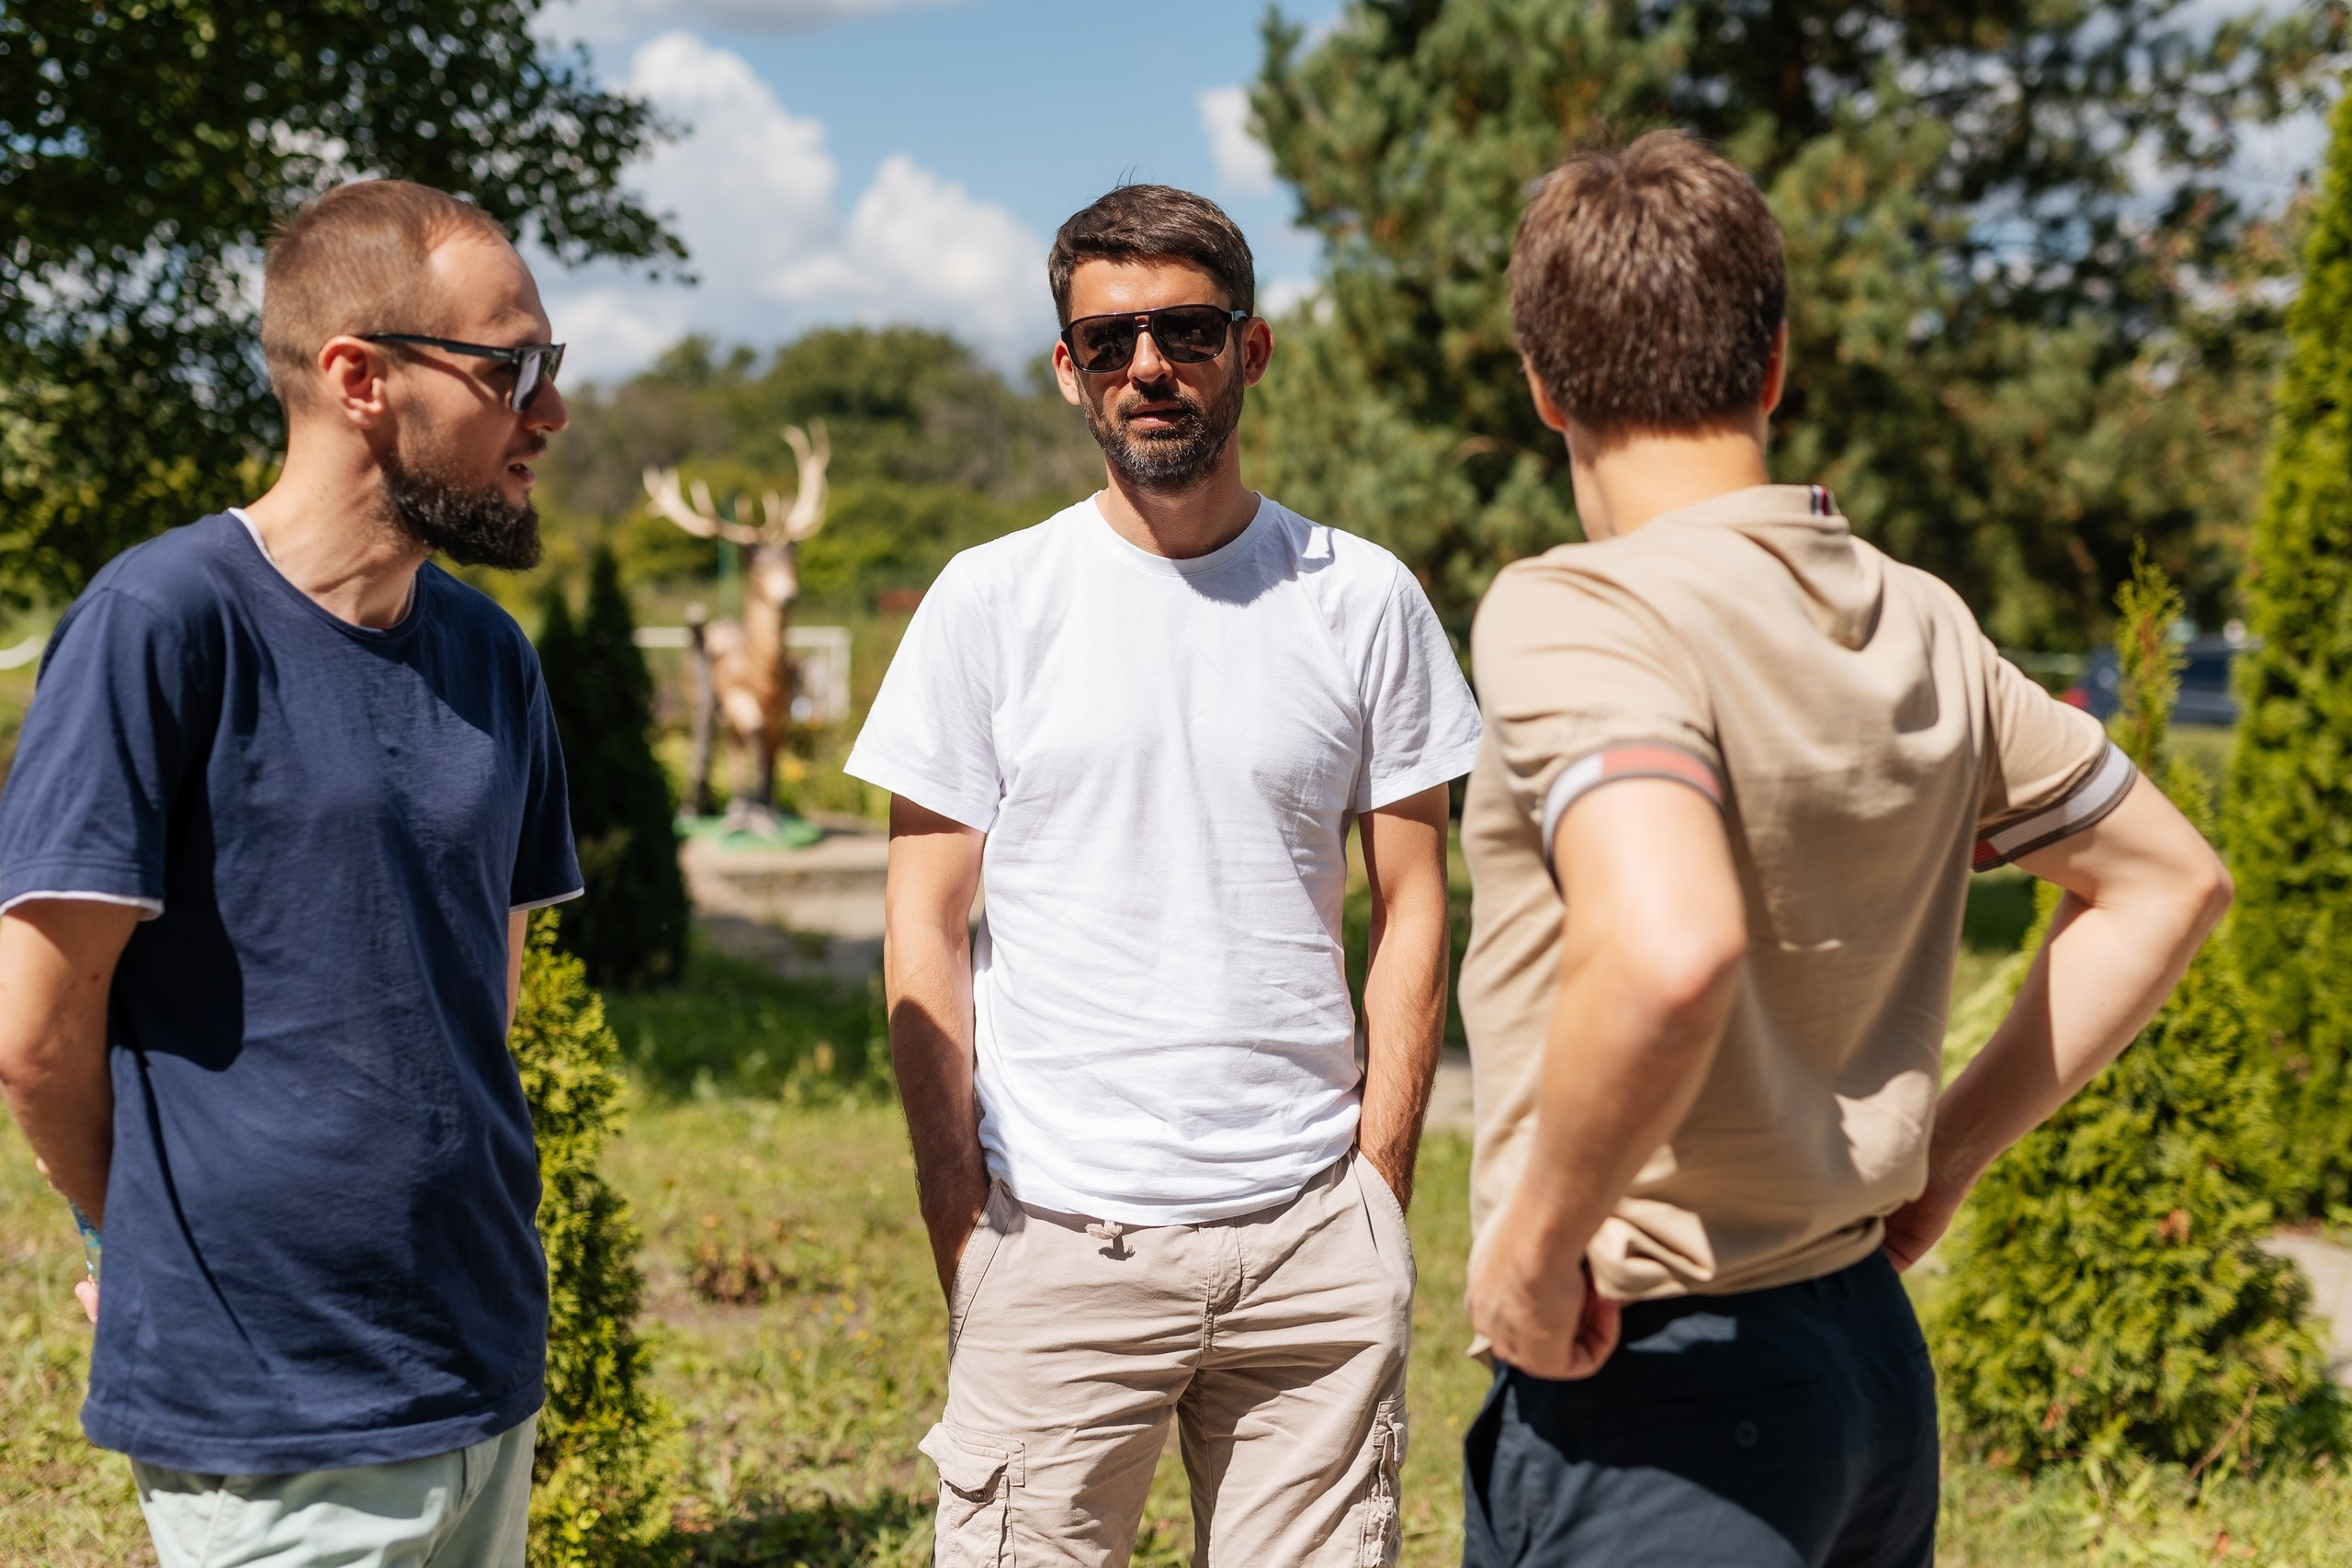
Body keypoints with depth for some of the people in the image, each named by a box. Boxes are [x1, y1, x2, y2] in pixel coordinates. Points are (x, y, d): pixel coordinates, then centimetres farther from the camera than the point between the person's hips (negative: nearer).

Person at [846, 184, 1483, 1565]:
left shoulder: (1363, 599, 5)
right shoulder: (990, 601, 2)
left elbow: (1412, 907, 8)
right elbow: (925, 928, 3)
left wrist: (1381, 1186, 2)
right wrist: (956, 1215, -3)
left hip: (1312, 1241, 1)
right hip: (1056, 1239, -1)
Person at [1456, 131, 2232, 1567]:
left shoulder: (1573, 615, -18)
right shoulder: (1922, 628, 5)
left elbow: (1666, 951, -36)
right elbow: (2167, 879, 17)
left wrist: (1532, 1248, -21)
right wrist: (1951, 1147, 15)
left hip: (1651, 1370, -8)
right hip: (1876, 1352, 8)